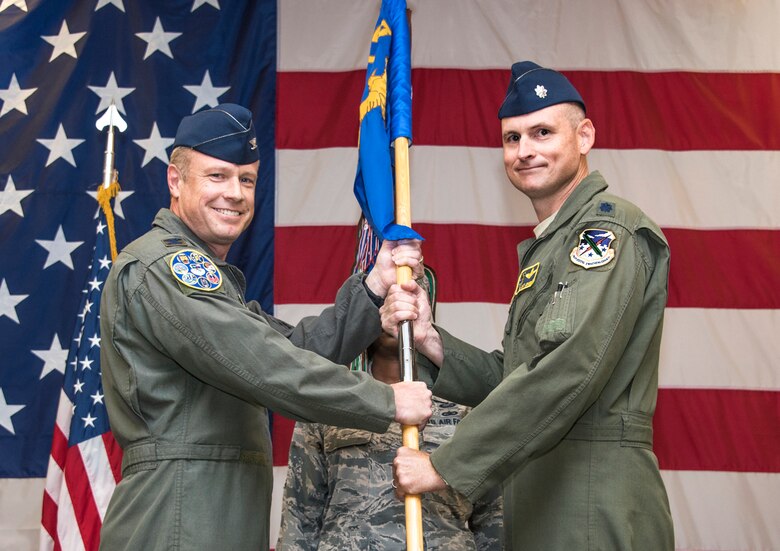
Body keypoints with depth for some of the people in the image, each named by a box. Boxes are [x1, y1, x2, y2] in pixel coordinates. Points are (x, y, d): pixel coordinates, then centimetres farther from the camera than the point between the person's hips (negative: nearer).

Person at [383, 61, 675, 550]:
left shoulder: (610, 229, -11)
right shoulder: (543, 248, 19)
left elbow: (567, 372, -23)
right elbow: (509, 380, 13)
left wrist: (445, 465, -20)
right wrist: (430, 339, -3)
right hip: (540, 509, 8)